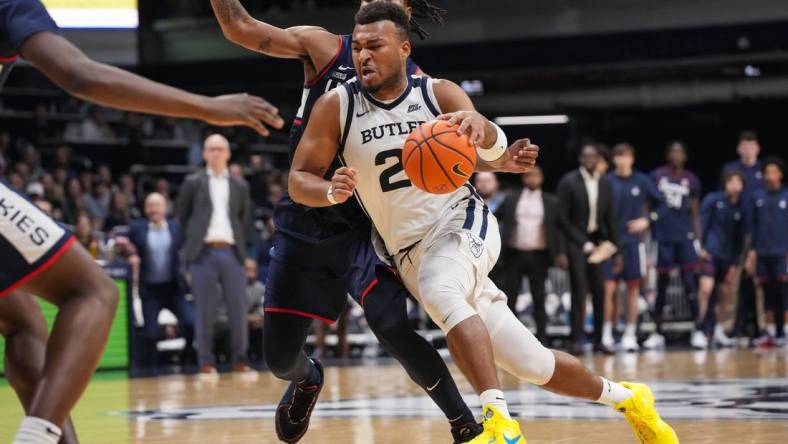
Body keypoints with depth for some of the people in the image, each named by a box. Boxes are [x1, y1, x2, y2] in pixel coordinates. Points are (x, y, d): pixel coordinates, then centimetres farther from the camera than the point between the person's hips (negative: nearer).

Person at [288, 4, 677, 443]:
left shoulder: (440, 93, -5)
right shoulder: (336, 106, -3)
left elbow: (493, 150, -18)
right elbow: (299, 180, -3)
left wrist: (479, 126, -42)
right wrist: (330, 192, -27)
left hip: (462, 222, -2)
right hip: (410, 254, 2)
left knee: (438, 288, -38)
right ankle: (623, 397, 26)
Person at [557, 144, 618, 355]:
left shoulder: (605, 184, 6)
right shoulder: (569, 182, -7)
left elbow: (610, 218, 11)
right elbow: (563, 218, -8)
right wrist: (583, 243, -13)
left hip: (598, 242, 4)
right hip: (575, 242, -4)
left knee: (599, 292, 2)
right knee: (579, 290, -11)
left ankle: (598, 340, 8)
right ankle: (576, 340, -10)